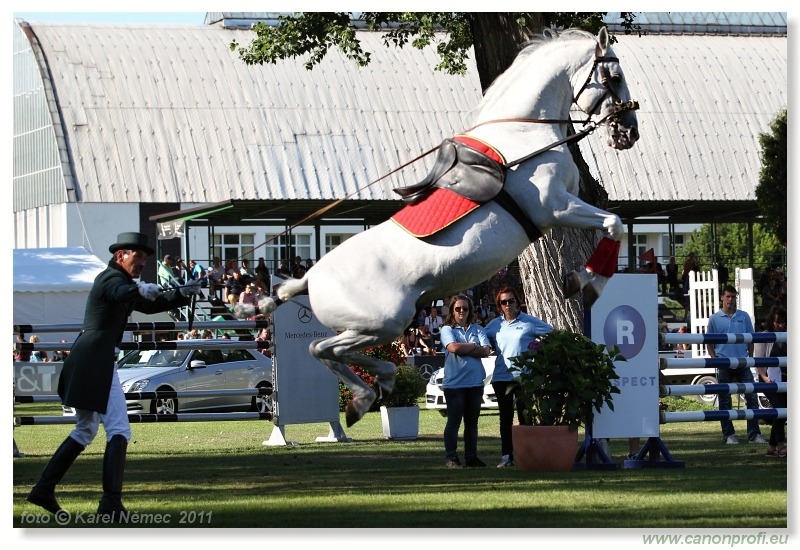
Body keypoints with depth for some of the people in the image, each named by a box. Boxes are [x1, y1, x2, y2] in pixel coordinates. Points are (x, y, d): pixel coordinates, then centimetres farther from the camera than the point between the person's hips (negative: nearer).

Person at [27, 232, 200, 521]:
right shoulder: (113, 278, -8)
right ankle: (110, 502, -22)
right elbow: (122, 295, -33)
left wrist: (182, 294, 17)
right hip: (97, 360, -11)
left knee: (85, 430, 21)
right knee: (118, 430, -13)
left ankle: (43, 488, 20)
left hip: (82, 363, 11)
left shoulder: (116, 280, 23)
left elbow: (148, 305, 28)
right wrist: (141, 290, -49)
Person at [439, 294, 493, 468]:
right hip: (454, 381, -4)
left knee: (472, 421, 8)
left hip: (475, 382, 4)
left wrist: (464, 349, -10)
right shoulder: (447, 329, 3)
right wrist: (475, 346, -3)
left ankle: (471, 457, 13)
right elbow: (453, 347, -16)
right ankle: (450, 458, 4)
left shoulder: (477, 330, 12)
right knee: (454, 421, -1)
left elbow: (486, 351, -2)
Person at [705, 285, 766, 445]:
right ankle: (728, 434, 9)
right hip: (724, 365, -1)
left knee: (751, 397, -2)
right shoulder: (715, 319, 3)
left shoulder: (744, 317, 8)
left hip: (742, 364, 1)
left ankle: (754, 433, 1)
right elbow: (709, 343, 6)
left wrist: (750, 358, 5)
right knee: (725, 400, 3)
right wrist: (715, 359, -6)